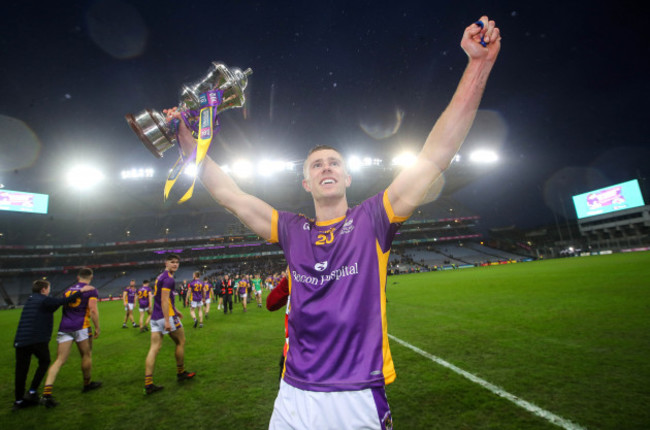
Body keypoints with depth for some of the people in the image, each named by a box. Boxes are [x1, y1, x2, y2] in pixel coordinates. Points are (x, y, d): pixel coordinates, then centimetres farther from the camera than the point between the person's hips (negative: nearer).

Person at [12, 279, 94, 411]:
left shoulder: (29, 300, 18)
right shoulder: (45, 300, -7)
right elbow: (64, 300, -15)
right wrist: (81, 291, -10)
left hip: (20, 340, 7)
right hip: (38, 340, -7)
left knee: (21, 369, 11)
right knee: (44, 362, 14)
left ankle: (19, 400, 18)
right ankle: (32, 392, 10)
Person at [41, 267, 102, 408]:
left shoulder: (68, 290, 16)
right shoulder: (91, 291, -3)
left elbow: (63, 307, 21)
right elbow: (93, 310, -12)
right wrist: (97, 328, -4)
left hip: (64, 327, 5)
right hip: (81, 327, -5)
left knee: (59, 360, 3)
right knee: (86, 355, 13)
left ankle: (46, 394, -8)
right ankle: (87, 384, 28)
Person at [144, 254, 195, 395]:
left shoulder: (160, 277, 16)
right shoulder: (168, 278, -15)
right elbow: (164, 300, -22)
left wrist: (175, 310, 36)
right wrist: (167, 321, -24)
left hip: (155, 317, 9)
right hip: (166, 316, -8)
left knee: (154, 348, 5)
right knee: (181, 342, 9)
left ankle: (148, 383, 4)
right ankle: (181, 373, 22)